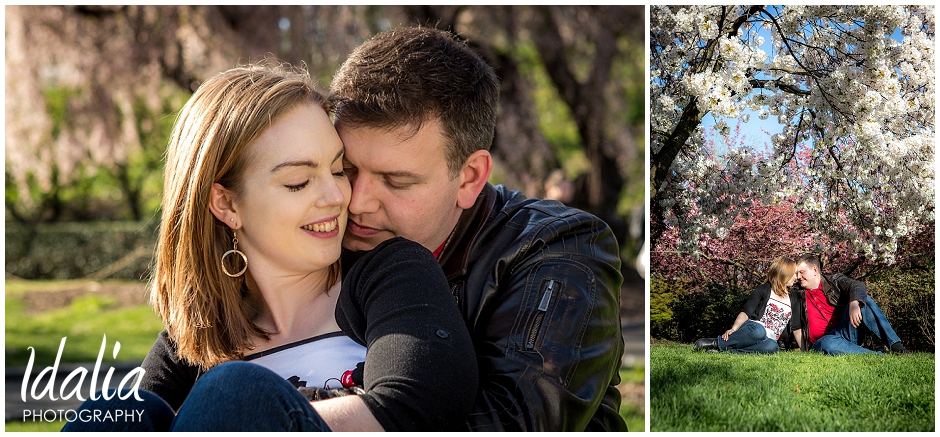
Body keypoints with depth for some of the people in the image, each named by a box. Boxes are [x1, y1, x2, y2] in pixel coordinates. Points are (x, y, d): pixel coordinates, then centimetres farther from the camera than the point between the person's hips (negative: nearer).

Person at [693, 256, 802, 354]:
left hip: (768, 339, 3)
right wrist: (733, 329, -20)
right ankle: (716, 343, -32)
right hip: (753, 328, -3)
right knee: (758, 331, -44)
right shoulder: (763, 290, 8)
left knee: (772, 347, -39)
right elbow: (746, 312, -3)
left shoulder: (794, 300, 21)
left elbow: (796, 328, 22)